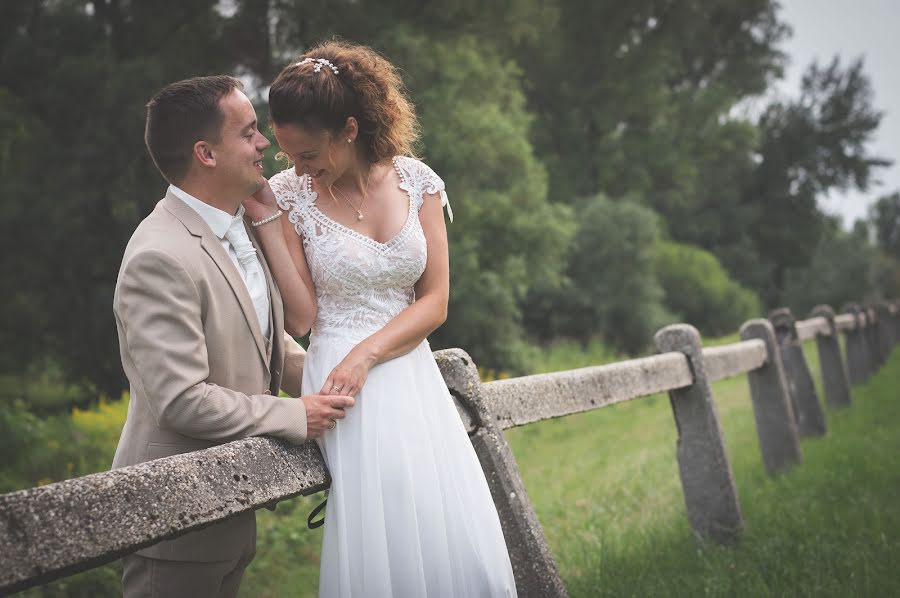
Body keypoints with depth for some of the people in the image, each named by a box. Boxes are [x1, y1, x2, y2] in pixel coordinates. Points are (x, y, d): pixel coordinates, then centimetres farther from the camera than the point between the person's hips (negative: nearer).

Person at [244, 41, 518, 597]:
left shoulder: (415, 179, 2)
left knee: (460, 545, 0)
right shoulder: (290, 193, -3)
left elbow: (435, 301, 1)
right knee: (381, 552, -8)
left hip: (411, 374, 3)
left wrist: (367, 353, -13)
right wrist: (265, 216, -13)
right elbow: (302, 311, -9)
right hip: (344, 381, -2)